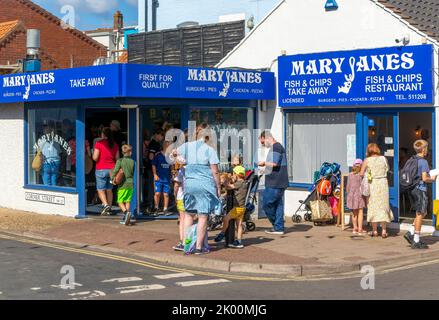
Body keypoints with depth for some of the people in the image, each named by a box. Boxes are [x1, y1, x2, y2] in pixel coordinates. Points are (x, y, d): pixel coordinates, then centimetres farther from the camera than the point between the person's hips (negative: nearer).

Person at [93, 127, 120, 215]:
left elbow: (95, 158, -13)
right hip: (112, 169, 5)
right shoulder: (114, 144, 5)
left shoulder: (99, 143, -10)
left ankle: (106, 205, -18)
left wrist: (93, 152, 8)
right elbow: (117, 158, 8)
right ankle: (109, 208, 12)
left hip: (101, 169, -5)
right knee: (109, 190, 13)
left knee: (100, 190, 1)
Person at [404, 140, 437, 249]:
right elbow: (424, 178, -20)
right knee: (420, 214, -2)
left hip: (413, 189, 8)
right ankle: (416, 241, 1)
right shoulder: (423, 162, -14)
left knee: (423, 213, 19)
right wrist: (432, 179, -1)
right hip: (420, 189, -8)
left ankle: (411, 233, 12)